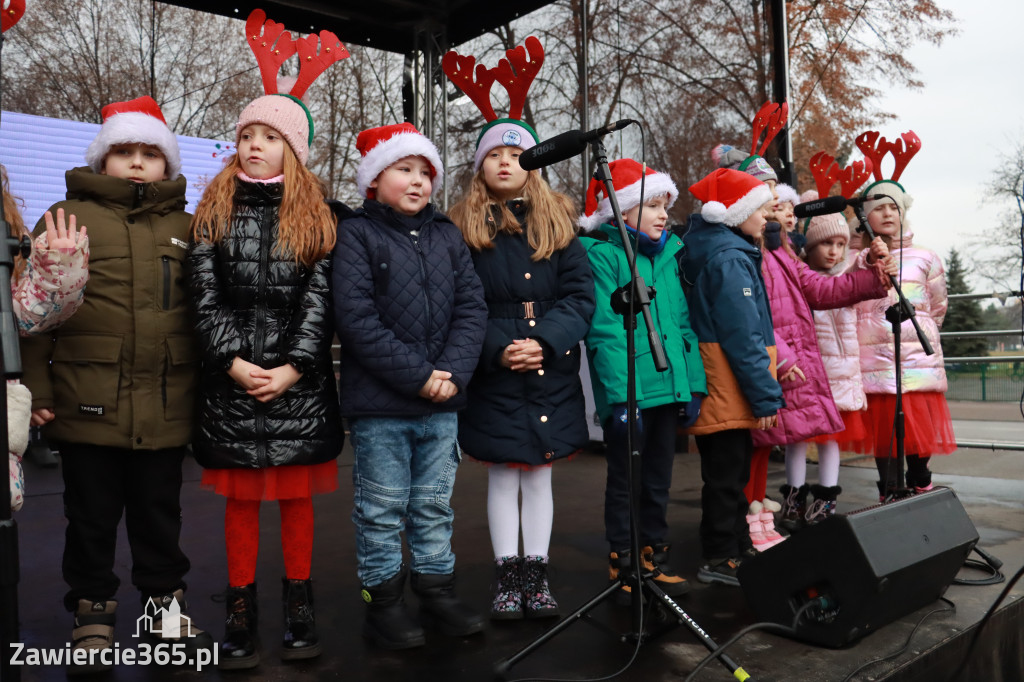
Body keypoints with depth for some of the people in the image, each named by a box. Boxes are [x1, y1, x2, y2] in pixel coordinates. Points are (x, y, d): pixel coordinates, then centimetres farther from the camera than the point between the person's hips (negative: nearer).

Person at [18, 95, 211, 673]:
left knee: (160, 513, 14)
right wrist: (35, 387, -4)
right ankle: (93, 617, 30)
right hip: (88, 404, -1)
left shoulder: (186, 228, 10)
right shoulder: (68, 218, 4)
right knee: (92, 517, 12)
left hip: (166, 408, 2)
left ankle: (166, 608, 32)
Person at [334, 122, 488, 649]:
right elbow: (356, 317, -13)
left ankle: (437, 590, 30)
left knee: (434, 505, 16)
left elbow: (471, 307, 4)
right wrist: (417, 376, -15)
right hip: (379, 405, -4)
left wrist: (452, 372, -10)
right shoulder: (356, 235, -4)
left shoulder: (447, 236, 12)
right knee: (382, 510, 7)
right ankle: (383, 601, 22)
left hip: (442, 404, 5)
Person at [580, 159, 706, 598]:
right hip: (628, 392, -6)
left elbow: (683, 323, 12)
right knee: (625, 479, 7)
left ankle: (654, 554, 30)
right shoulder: (603, 254, -8)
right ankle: (622, 561, 22)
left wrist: (694, 382, 7)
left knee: (658, 478, 16)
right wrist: (620, 393, -21)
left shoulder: (670, 254, 12)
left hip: (669, 387, 6)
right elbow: (604, 330, -15)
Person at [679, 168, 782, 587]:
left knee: (731, 473, 17)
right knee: (725, 476, -1)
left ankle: (736, 549, 29)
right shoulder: (730, 259, -16)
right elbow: (742, 336, -21)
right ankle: (722, 560, 9)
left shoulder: (725, 252, 16)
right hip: (728, 390, -10)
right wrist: (766, 395, -17)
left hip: (724, 392, 10)